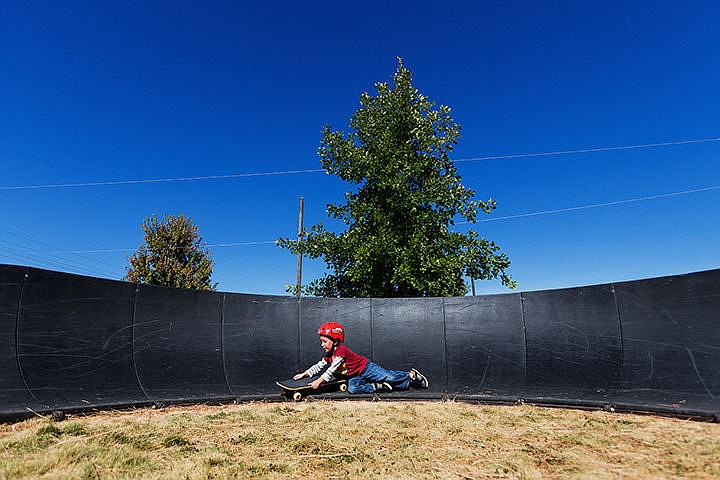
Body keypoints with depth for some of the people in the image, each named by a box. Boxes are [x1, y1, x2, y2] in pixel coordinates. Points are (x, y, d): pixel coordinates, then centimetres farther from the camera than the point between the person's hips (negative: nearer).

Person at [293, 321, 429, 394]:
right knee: (352, 388, -23)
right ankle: (378, 386, -15)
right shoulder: (329, 355, 7)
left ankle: (411, 375, 6)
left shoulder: (341, 350, -22)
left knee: (389, 377, -15)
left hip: (366, 368, -8)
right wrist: (304, 374, 1)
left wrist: (319, 381, -32)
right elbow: (318, 366, 12)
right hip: (354, 376, 8)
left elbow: (332, 370, -28)